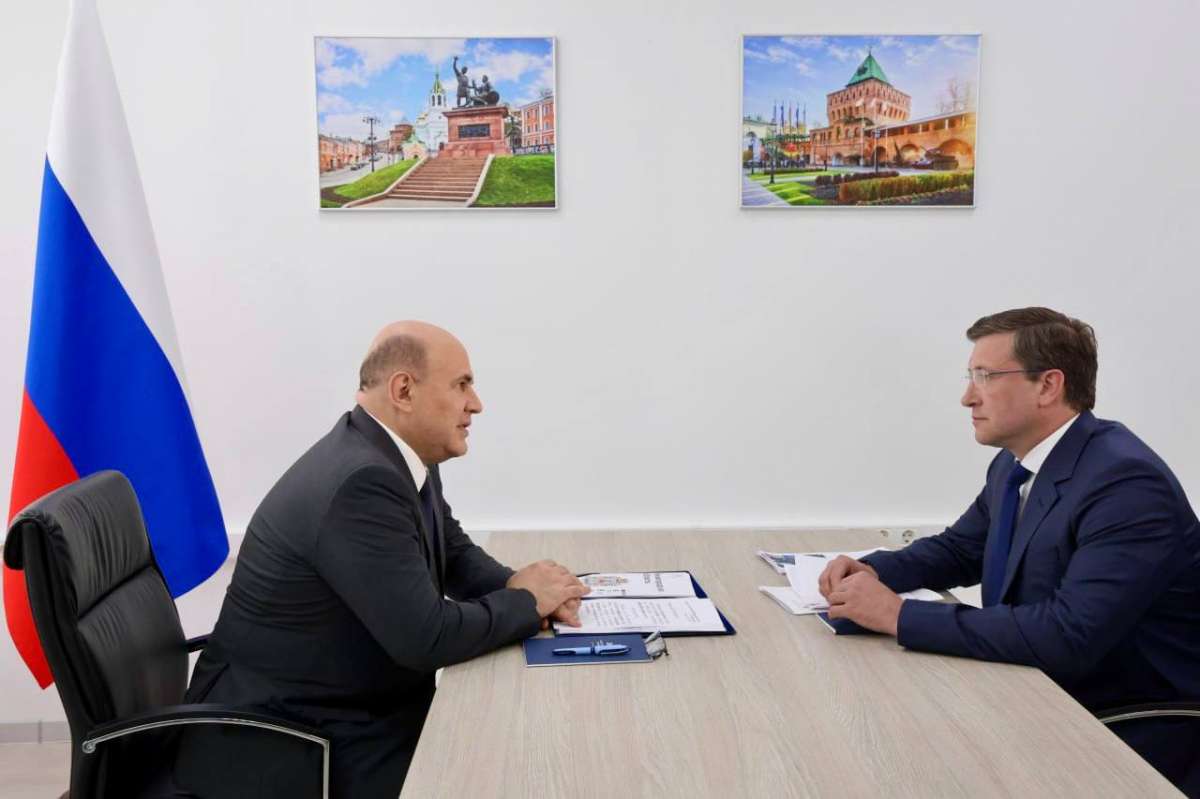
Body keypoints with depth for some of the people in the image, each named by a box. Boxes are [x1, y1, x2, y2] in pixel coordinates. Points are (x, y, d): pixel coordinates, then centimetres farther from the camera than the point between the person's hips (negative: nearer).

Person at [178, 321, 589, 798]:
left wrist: (515, 586, -7)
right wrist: (527, 602, -13)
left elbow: (454, 553, 13)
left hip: (356, 705, 8)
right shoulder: (361, 481, -28)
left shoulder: (402, 457, 1)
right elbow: (425, 638, -28)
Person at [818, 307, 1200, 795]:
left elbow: (1070, 636, -32)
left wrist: (900, 615, -29)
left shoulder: (1126, 482, -24)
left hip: (1132, 735, -7)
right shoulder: (1014, 463, 1)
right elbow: (959, 550, 15)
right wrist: (872, 570, -5)